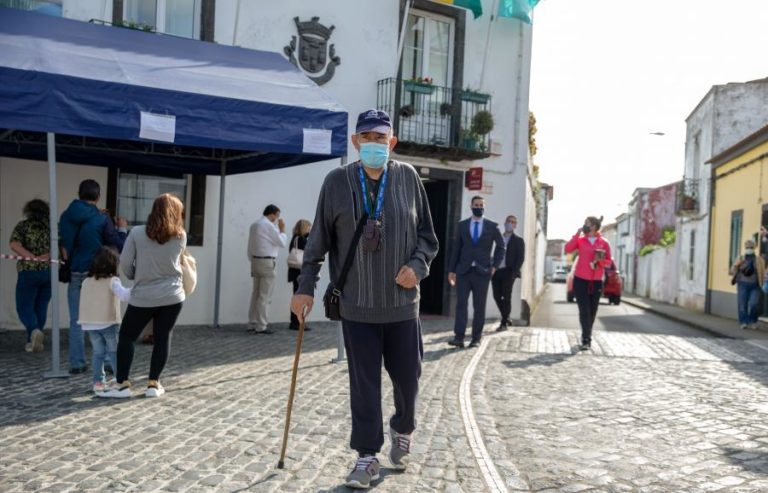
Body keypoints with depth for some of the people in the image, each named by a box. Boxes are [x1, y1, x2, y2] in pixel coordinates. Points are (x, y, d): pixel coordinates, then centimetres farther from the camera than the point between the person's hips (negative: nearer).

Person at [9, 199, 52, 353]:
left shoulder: (23, 226, 1)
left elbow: (14, 245, -13)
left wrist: (33, 258, -17)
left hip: (29, 271, -3)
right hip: (50, 271, 3)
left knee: (24, 307, 3)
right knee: (41, 307, 12)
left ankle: (34, 330, -23)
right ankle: (34, 341, 19)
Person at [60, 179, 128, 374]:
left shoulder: (66, 216, 2)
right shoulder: (102, 219, -11)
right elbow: (118, 246, -8)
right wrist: (122, 228, 10)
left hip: (74, 274, 4)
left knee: (76, 320, 8)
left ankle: (77, 363, 9)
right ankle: (111, 361, 8)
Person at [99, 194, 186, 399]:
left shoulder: (137, 233, -7)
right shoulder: (181, 236, -1)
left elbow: (124, 263, -5)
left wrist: (135, 277, 13)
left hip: (143, 297, -1)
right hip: (173, 296, 2)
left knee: (126, 336, 12)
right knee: (163, 338, 11)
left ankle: (123, 384, 10)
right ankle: (153, 384, 11)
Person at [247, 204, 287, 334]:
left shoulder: (254, 225, 14)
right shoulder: (269, 225, -13)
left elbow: (250, 247, 17)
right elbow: (283, 243, -10)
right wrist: (282, 229, 1)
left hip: (255, 261, 9)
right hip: (267, 262, -9)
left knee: (256, 293, 12)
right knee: (265, 296, -5)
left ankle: (252, 324, 15)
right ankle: (261, 326, -3)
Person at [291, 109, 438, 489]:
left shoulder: (408, 177, 1)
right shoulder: (337, 182, -2)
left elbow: (427, 236, 7)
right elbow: (318, 240, 4)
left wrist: (417, 266, -10)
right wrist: (305, 287, 2)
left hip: (402, 303, 1)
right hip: (357, 306, -1)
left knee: (407, 376, 12)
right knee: (364, 383, 4)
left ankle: (403, 430, 41)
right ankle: (367, 456, 19)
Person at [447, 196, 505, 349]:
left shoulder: (492, 226, 4)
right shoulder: (462, 225, 7)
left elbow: (501, 246, 15)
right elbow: (456, 248, 8)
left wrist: (495, 265, 6)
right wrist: (452, 270, 4)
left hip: (482, 272, 0)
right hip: (463, 271, 1)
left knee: (479, 306, 4)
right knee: (461, 303, -9)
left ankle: (476, 338, 12)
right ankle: (459, 337, -11)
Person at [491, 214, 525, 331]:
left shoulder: (518, 240, 6)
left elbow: (520, 258, -2)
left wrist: (514, 272, -14)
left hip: (508, 272, -4)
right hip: (496, 271, 4)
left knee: (506, 297, -3)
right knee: (497, 296, 3)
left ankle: (504, 323, 4)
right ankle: (506, 319, 21)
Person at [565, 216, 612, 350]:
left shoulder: (604, 243, 3)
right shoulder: (580, 240, 4)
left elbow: (608, 262, 4)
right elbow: (568, 249, -10)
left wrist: (599, 261, -16)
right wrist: (577, 234, -11)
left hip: (596, 282, 1)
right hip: (580, 280, -1)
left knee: (592, 311, 9)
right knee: (584, 311, -6)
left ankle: (587, 338, 25)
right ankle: (586, 340, -7)